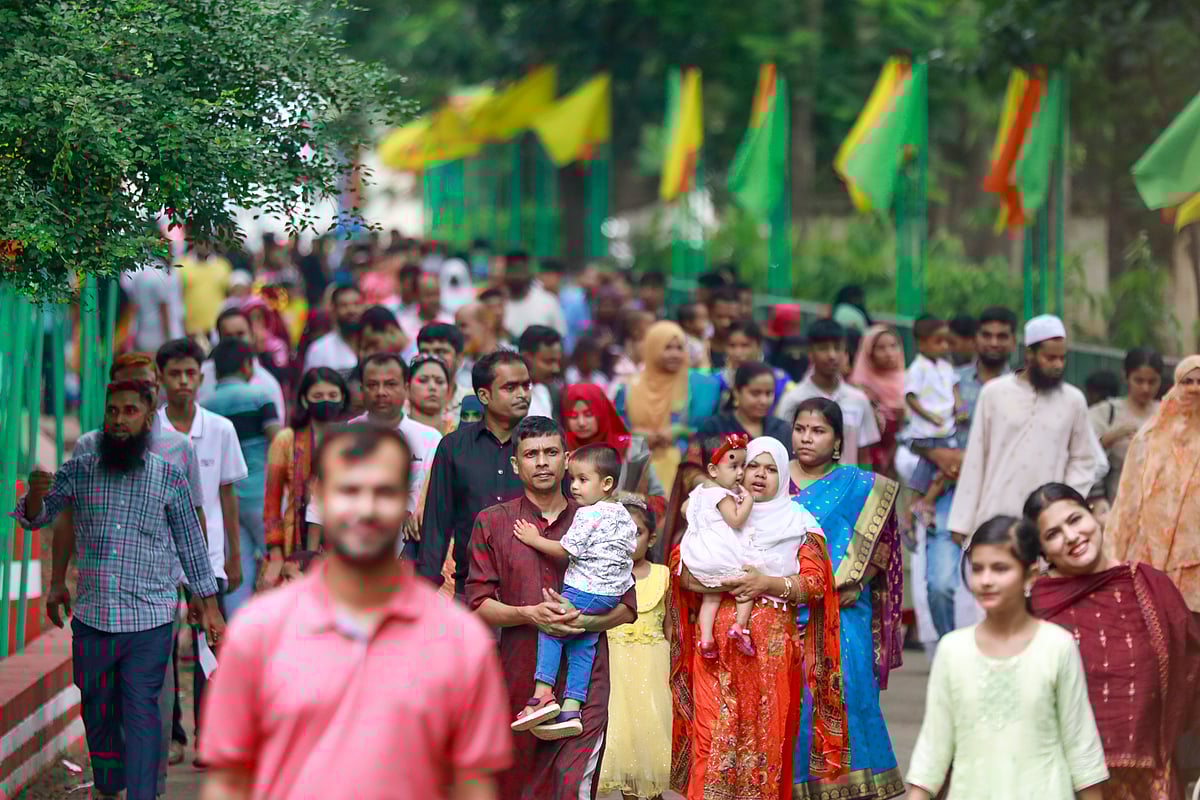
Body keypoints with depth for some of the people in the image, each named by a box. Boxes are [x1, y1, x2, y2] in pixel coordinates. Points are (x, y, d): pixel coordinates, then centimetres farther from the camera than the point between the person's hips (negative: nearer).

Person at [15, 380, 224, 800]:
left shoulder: (170, 477, 1)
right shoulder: (79, 470, 3)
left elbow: (192, 544, 7)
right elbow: (34, 519, 3)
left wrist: (210, 606, 6)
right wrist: (35, 495, -21)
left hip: (149, 622, -2)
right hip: (92, 618, 2)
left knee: (142, 715, -7)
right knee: (97, 713, 14)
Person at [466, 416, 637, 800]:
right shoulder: (492, 523, 8)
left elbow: (627, 607, 8)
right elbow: (479, 605, 3)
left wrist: (584, 620, -12)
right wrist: (529, 614, -15)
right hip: (519, 678, 1)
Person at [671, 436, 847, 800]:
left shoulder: (797, 524, 11)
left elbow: (815, 583, 1)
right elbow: (679, 564, 5)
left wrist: (767, 584, -13)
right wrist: (713, 582, -13)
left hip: (773, 647, 0)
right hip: (717, 645, 0)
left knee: (765, 735, -3)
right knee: (715, 733, -7)